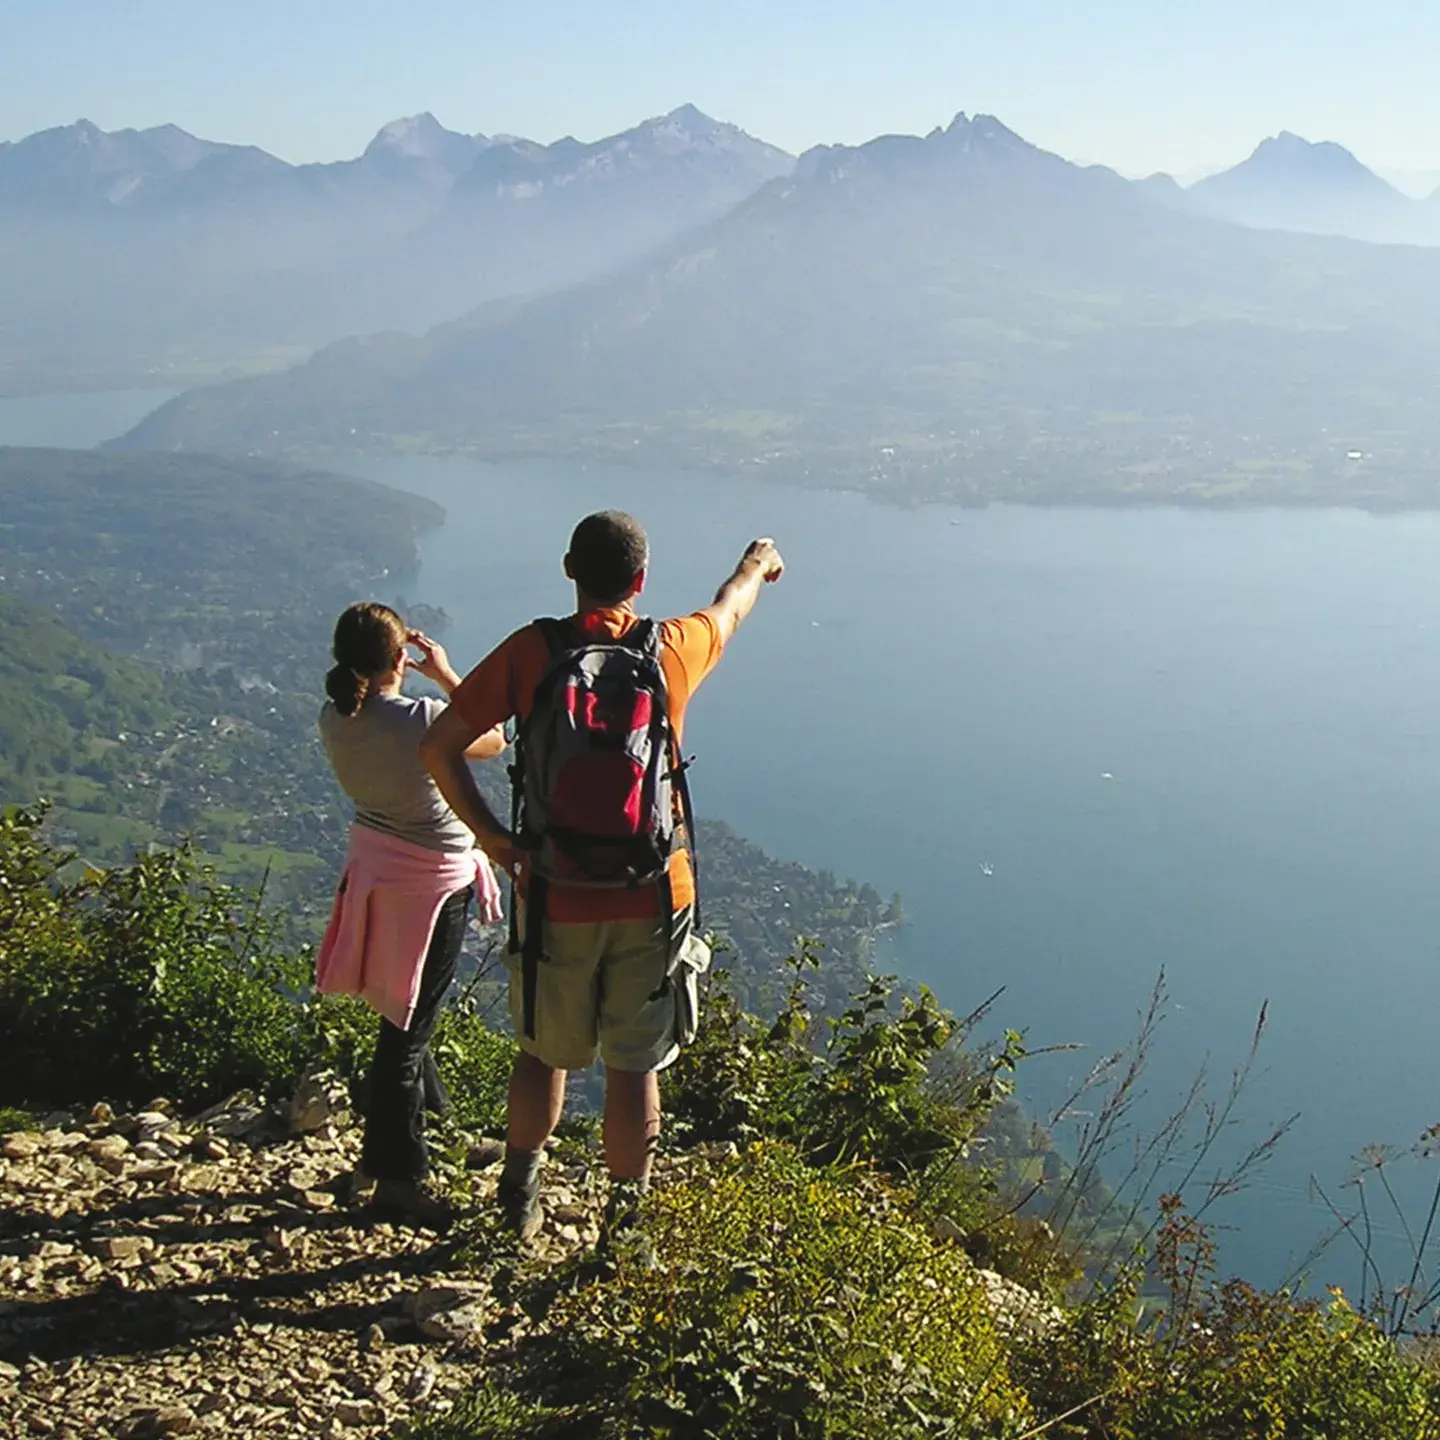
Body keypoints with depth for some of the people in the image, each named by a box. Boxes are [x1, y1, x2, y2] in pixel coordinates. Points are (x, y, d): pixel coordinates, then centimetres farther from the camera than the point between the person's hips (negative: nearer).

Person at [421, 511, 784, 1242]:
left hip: (553, 895, 1)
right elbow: (728, 611, 19)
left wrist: (487, 833, 2)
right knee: (635, 1066, 10)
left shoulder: (530, 651, -7)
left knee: (544, 1052, 19)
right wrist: (755, 568, 41)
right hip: (651, 899, 0)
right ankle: (625, 1222, 21)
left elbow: (439, 747, -10)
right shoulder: (672, 650, -5)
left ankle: (519, 1197, 33)